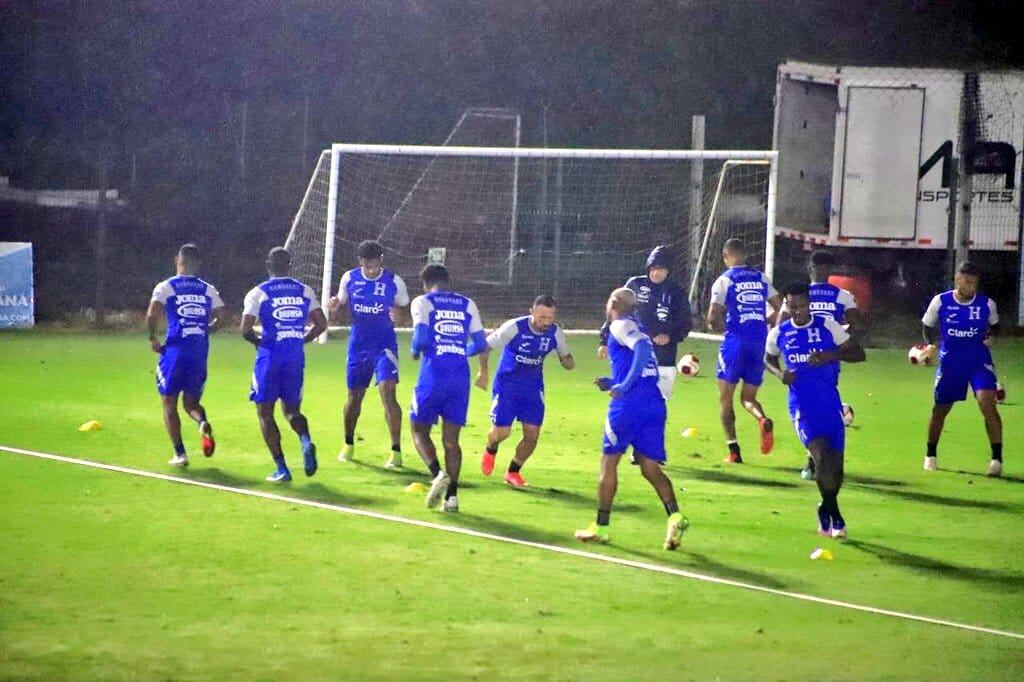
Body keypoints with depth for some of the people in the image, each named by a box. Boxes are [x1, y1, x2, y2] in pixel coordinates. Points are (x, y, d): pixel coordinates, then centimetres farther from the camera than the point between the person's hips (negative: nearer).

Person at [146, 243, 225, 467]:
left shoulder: (166, 287, -1)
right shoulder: (208, 290, 9)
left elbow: (152, 315, -15)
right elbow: (221, 317, 1)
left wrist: (152, 338, 0)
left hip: (174, 350, -3)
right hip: (200, 352, 3)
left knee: (169, 403, 10)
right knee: (191, 402, 15)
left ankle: (179, 453, 4)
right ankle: (203, 423, -20)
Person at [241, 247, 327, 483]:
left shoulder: (258, 293, -4)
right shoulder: (305, 291, 6)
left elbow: (246, 330, -10)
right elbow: (321, 324, 4)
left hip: (269, 357, -3)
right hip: (296, 358, 3)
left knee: (265, 413, 7)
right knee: (291, 410, 17)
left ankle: (281, 469, -2)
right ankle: (306, 442, -16)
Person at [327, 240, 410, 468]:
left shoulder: (394, 281, -7)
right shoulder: (350, 278, -1)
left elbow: (406, 310, 3)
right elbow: (341, 303, 11)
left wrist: (398, 315, -20)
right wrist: (334, 306, -13)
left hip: (385, 345, -3)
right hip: (358, 345, 3)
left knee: (387, 392, -18)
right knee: (354, 396, 12)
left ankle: (396, 451, -17)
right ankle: (348, 445, 35)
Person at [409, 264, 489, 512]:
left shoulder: (422, 302, 1)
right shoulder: (467, 305, 12)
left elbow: (421, 337, -12)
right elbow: (480, 344, 9)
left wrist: (415, 352, 9)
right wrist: (465, 354, 29)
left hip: (433, 374, -3)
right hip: (460, 376, 3)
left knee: (419, 430, 11)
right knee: (451, 439, 10)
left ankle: (437, 473, -13)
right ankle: (451, 494, 1)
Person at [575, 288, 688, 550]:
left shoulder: (620, 326, -1)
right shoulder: (636, 329, 25)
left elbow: (643, 348, -21)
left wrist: (625, 385, -23)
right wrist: (613, 383, 23)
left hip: (628, 405, -7)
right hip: (655, 404, 7)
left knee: (609, 462, 5)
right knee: (650, 468, 5)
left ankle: (601, 527, 10)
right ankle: (675, 517, -17)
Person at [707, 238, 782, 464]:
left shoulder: (724, 281, -4)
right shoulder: (761, 278, 9)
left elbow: (713, 320, -9)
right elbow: (780, 309, 9)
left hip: (735, 341, -4)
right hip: (759, 342, 4)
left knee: (725, 397, 10)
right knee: (748, 398, 14)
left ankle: (733, 450, 1)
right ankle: (763, 420, -20)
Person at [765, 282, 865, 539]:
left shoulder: (828, 326, -4)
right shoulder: (779, 334, 2)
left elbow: (858, 353, -2)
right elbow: (768, 359, 21)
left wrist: (831, 355, -20)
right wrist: (779, 373, -1)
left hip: (830, 402, 1)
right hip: (802, 406, -1)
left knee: (835, 463, 5)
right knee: (821, 455, -21)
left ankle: (827, 510, 30)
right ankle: (833, 514, -3)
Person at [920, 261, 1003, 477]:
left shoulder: (986, 304, -5)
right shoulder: (940, 302, -7)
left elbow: (994, 325, 14)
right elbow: (927, 326, 9)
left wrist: (991, 336, -6)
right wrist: (929, 345, -5)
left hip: (979, 361, -1)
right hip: (950, 362, 1)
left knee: (987, 403, -20)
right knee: (940, 408, 10)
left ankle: (997, 458, -16)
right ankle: (931, 455, 33)